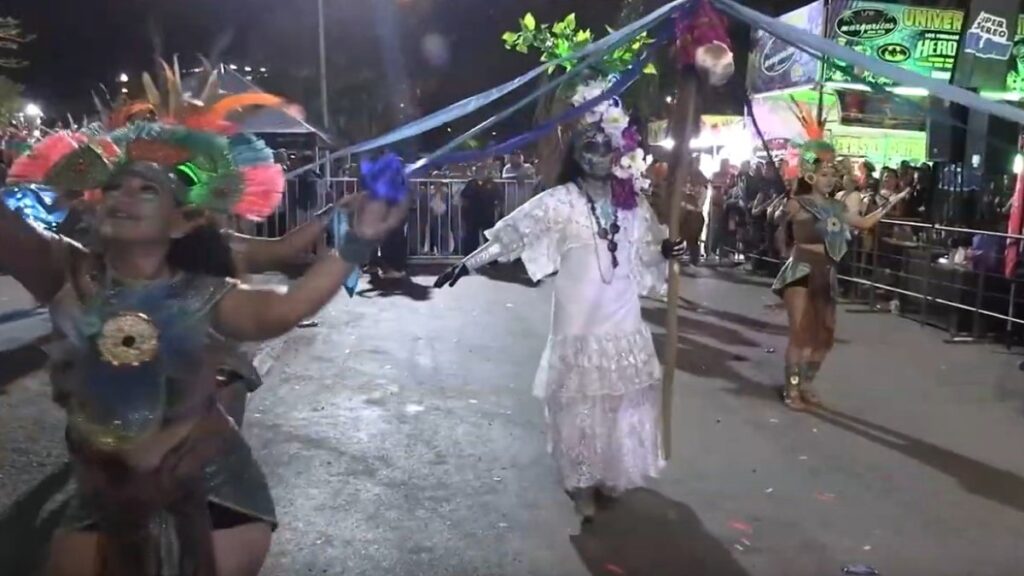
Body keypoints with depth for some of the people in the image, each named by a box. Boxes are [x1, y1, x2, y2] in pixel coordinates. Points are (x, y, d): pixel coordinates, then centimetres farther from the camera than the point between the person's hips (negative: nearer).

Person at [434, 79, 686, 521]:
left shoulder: (633, 203, 5)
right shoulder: (562, 202, -8)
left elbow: (648, 250, 18)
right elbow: (513, 233, -12)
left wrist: (667, 252, -3)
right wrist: (467, 264, -18)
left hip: (625, 324, 4)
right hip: (580, 323, -4)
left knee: (625, 399, 13)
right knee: (580, 402, 4)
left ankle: (613, 475, 33)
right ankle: (583, 483, 20)